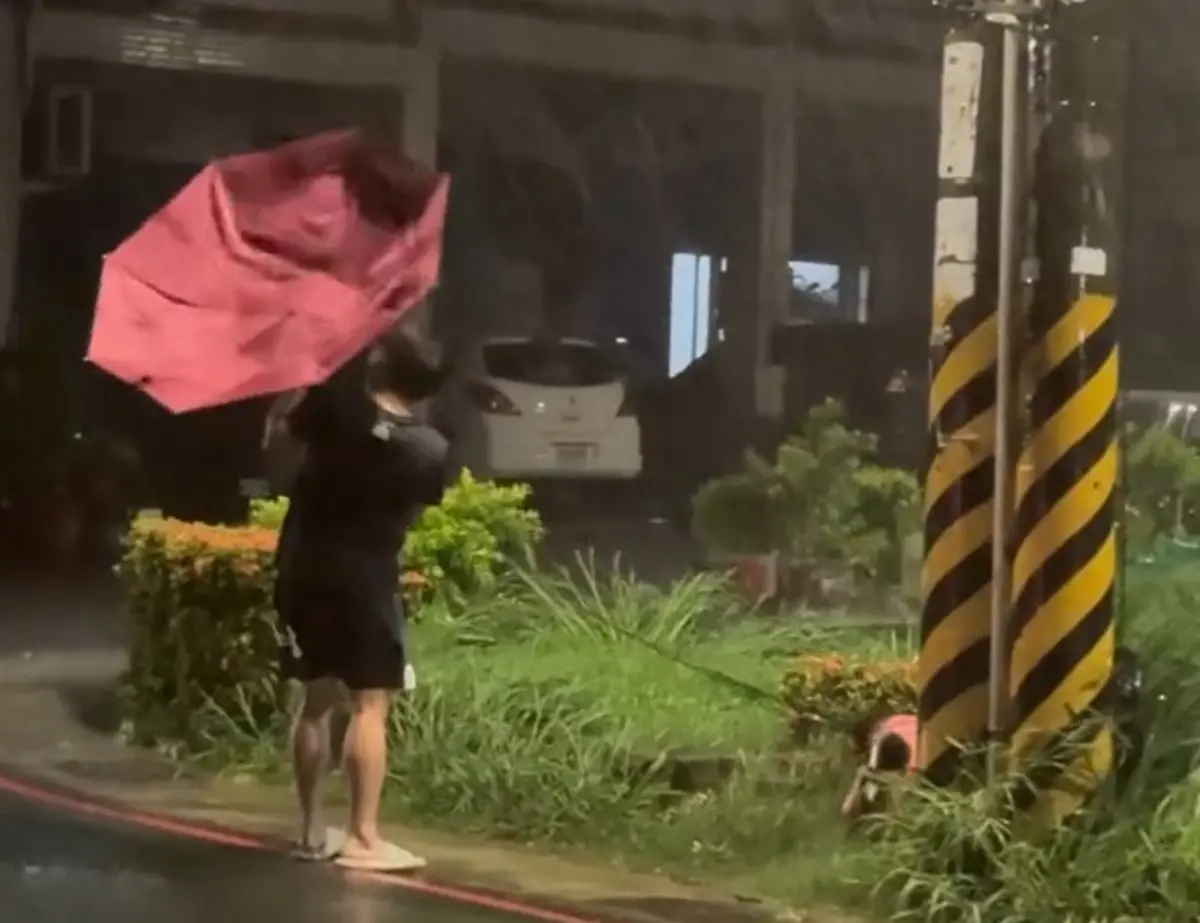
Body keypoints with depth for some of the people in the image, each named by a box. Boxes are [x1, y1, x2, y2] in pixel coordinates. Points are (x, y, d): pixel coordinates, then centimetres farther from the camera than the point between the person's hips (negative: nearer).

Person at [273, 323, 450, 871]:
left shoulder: (338, 408, -7)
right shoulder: (429, 450, -7)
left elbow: (291, 421, 13)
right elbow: (414, 512, 5)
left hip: (303, 570, 4)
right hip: (363, 579, -4)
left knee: (317, 699, 13)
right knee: (370, 704, -4)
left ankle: (312, 830, 16)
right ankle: (362, 837, -11)